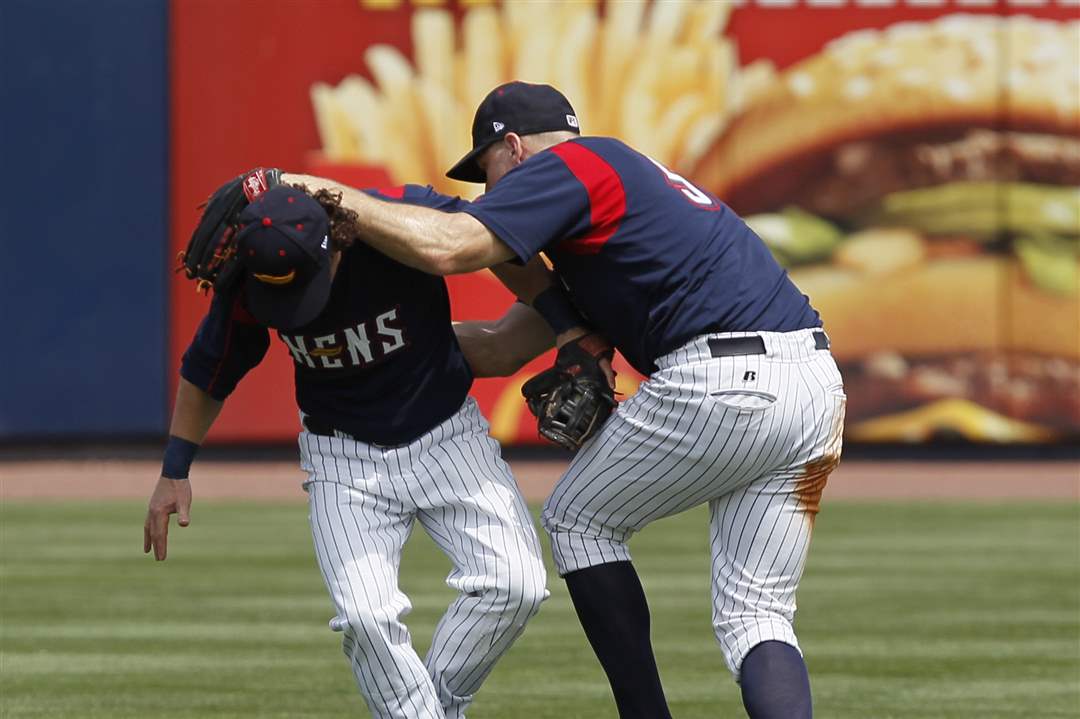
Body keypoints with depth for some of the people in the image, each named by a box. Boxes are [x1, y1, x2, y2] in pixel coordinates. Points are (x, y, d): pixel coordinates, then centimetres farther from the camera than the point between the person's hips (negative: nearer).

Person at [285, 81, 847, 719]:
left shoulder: (565, 166, 3)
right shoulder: (638, 176, 31)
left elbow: (448, 247, -11)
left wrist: (332, 196, -2)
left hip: (719, 381, -8)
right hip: (818, 385, 8)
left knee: (578, 521, 15)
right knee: (759, 619, 9)